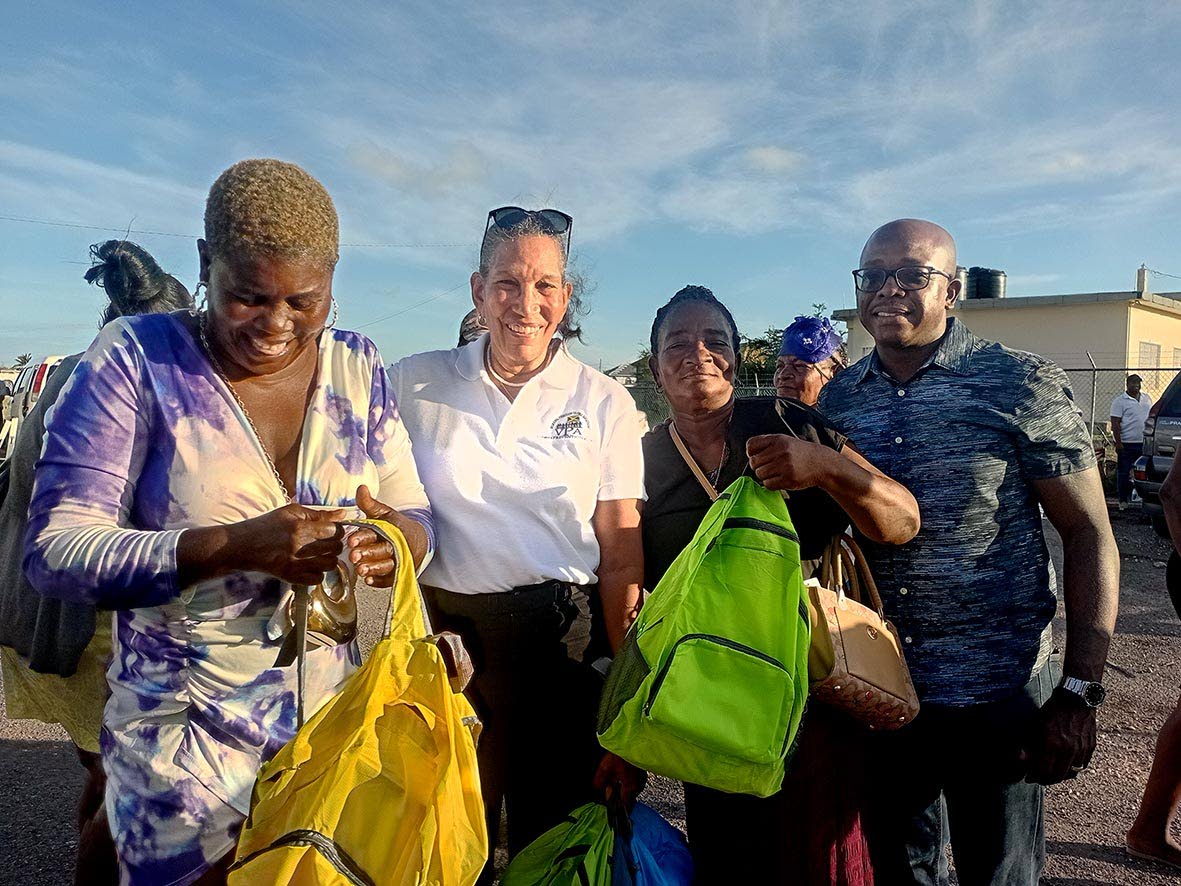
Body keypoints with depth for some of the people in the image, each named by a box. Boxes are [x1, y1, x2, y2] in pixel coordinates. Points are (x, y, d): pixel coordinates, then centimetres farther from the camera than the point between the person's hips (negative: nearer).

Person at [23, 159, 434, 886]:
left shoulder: (359, 367, 0)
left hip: (343, 720, 4)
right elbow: (55, 551, -15)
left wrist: (397, 539, -23)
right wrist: (236, 546, -29)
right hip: (189, 740, -3)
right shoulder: (137, 357, -10)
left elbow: (417, 517, 1)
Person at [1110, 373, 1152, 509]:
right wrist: (1118, 443, -16)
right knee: (1124, 473, -2)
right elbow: (1115, 424, -10)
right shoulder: (1120, 401, -5)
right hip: (1127, 443, -5)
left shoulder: (1147, 399, 14)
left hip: (1145, 443, 6)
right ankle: (1123, 500, 6)